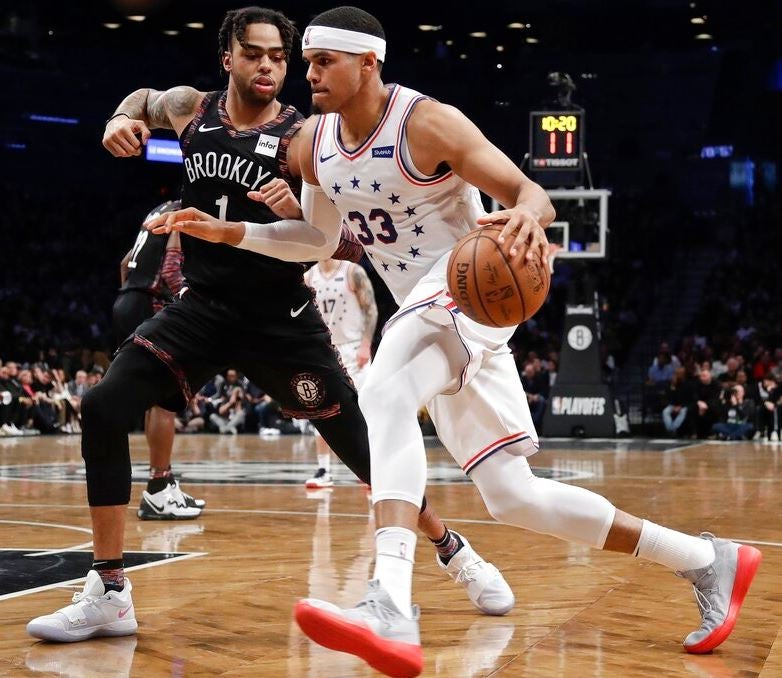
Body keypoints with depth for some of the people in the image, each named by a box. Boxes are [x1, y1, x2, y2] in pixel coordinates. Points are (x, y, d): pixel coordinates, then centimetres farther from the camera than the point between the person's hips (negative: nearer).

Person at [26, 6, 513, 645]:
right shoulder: (192, 109, 1)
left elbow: (350, 244, -16)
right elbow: (145, 99, 26)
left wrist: (298, 214, -35)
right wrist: (122, 119, 3)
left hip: (282, 317, -3)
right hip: (204, 305, 3)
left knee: (360, 442, -1)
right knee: (103, 408, -15)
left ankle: (454, 552, 23)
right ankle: (109, 595, -7)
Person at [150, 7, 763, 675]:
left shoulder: (428, 122, -15)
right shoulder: (312, 144, 5)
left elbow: (529, 192, -19)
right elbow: (319, 239, 19)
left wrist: (529, 213, -43)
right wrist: (228, 231, 7)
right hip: (426, 314, 8)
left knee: (383, 394, -36)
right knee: (514, 499, 5)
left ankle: (392, 612, -49)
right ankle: (708, 559, 17)